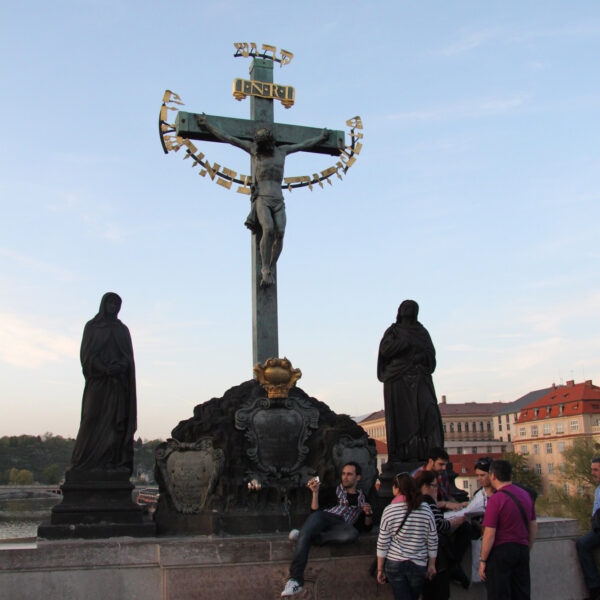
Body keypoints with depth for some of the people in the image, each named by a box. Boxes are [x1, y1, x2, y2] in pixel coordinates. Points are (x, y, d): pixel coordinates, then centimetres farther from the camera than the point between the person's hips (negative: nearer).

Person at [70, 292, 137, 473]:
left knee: (117, 421, -7)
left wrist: (119, 367, -15)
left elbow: (128, 356, 7)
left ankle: (113, 462, -11)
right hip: (97, 382, -2)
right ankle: (84, 463, -11)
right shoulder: (91, 326, 11)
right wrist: (104, 369, -16)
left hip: (118, 382, 2)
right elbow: (86, 353, -1)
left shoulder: (123, 330, 17)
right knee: (93, 418, -10)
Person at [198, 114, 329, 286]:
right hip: (261, 199, -3)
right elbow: (226, 137, 15)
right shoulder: (253, 149, 11)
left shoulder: (282, 150, 19)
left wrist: (321, 137, 46)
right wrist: (207, 124, 16)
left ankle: (269, 270, -10)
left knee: (279, 233, -19)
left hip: (278, 202, 3)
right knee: (268, 230, -29)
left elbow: (303, 145, 35)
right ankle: (265, 270, -22)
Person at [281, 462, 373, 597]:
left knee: (352, 534, -39)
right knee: (304, 534, -36)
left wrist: (368, 514, 0)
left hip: (341, 525, 0)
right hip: (325, 516, 0)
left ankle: (312, 537, -29)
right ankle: (295, 580, -40)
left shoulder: (362, 498, 25)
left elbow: (367, 526, 20)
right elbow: (315, 510, 14)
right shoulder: (334, 490, 23)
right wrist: (315, 492, 0)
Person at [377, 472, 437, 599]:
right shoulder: (425, 509, -4)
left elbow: (382, 544, -6)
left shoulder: (389, 511, -9)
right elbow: (433, 540, 2)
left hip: (394, 564, -2)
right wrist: (432, 565, 14)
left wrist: (380, 569, 4)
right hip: (418, 565, 2)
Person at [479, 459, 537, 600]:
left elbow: (489, 535, -17)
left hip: (501, 551, -6)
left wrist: (482, 560, -9)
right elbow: (534, 527, 14)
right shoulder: (525, 495, 7)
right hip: (522, 549, 7)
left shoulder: (495, 500, -15)